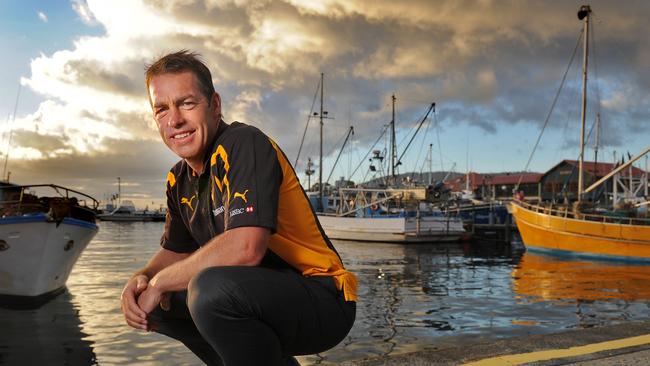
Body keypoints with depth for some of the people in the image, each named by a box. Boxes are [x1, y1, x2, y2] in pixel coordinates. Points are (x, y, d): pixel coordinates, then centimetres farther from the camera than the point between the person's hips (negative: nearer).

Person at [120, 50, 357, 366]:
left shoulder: (245, 144, -17)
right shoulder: (179, 180, 10)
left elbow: (244, 249, -30)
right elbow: (175, 252, 20)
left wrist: (160, 281, -16)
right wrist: (141, 279, -3)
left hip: (322, 301, -9)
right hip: (263, 294, 9)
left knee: (213, 290, -33)